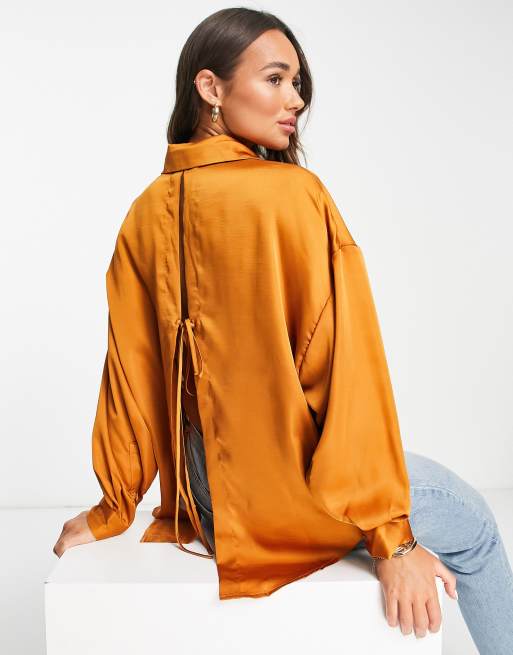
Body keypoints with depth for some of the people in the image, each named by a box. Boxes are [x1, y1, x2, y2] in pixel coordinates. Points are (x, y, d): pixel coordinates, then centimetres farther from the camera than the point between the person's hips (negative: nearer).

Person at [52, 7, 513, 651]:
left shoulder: (146, 215, 0)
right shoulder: (294, 194, -18)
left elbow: (132, 374, 2)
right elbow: (345, 369, -19)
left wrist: (113, 509, 12)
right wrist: (392, 539, -14)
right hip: (292, 487, -7)